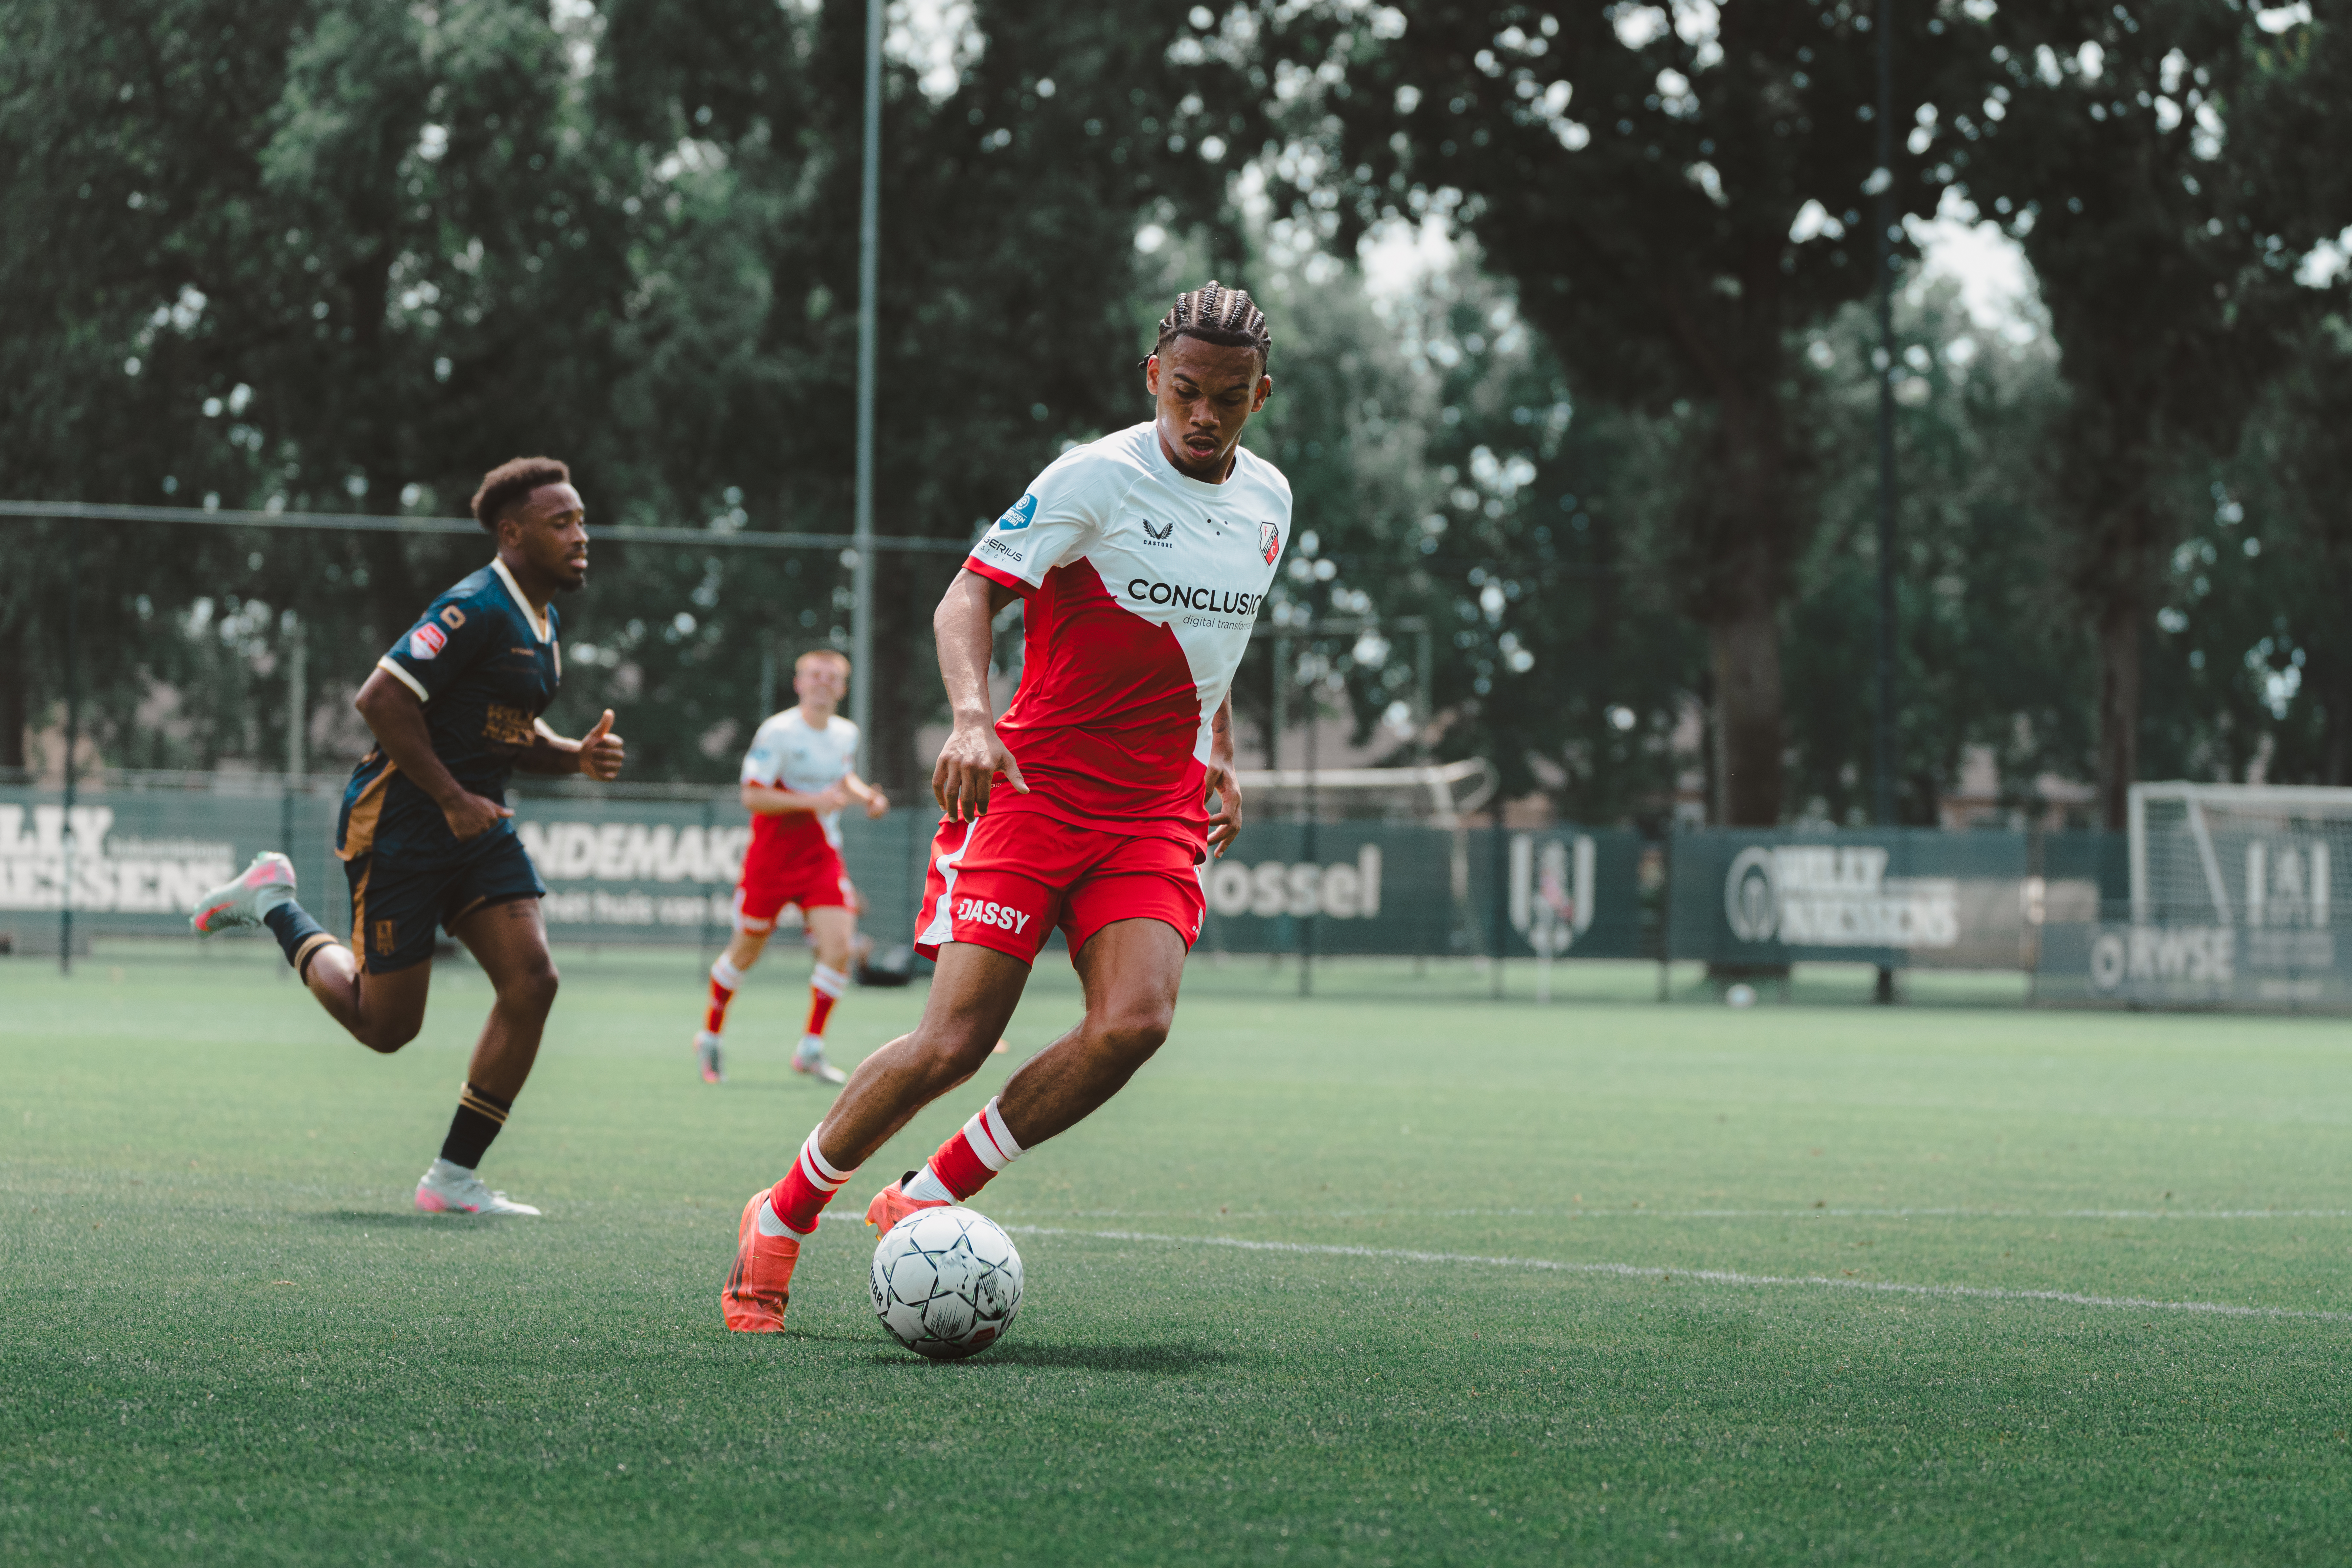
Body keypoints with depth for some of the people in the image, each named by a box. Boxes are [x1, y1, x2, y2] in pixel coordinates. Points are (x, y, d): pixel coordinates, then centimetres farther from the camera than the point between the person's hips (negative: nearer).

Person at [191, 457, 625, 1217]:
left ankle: (455, 1176, -1)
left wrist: (577, 755, 3)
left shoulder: (541, 624, 12)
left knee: (532, 982, -9)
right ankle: (274, 904, 26)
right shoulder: (476, 610, -19)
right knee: (385, 1024, 1)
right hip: (399, 830, -9)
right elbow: (381, 699, -24)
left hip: (476, 827, 9)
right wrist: (453, 800, -22)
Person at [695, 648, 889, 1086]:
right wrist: (812, 802, -25)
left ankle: (811, 1049, -2)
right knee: (746, 951, 9)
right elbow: (752, 797, -18)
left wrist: (866, 795, 6)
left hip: (822, 857, 4)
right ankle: (710, 1036, 31)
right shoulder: (778, 732, -14)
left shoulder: (847, 734, 4)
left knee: (839, 947, -14)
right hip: (772, 858, -4)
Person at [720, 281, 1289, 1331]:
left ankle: (924, 1203, -4)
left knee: (1134, 1021, -21)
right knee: (953, 1044, -12)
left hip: (1158, 819, 5)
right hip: (1033, 787, -5)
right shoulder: (1099, 476, -11)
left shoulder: (1267, 501, 10)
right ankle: (779, 1221, 11)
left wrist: (1222, 764, 24)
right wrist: (972, 717, -35)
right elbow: (971, 593, -18)